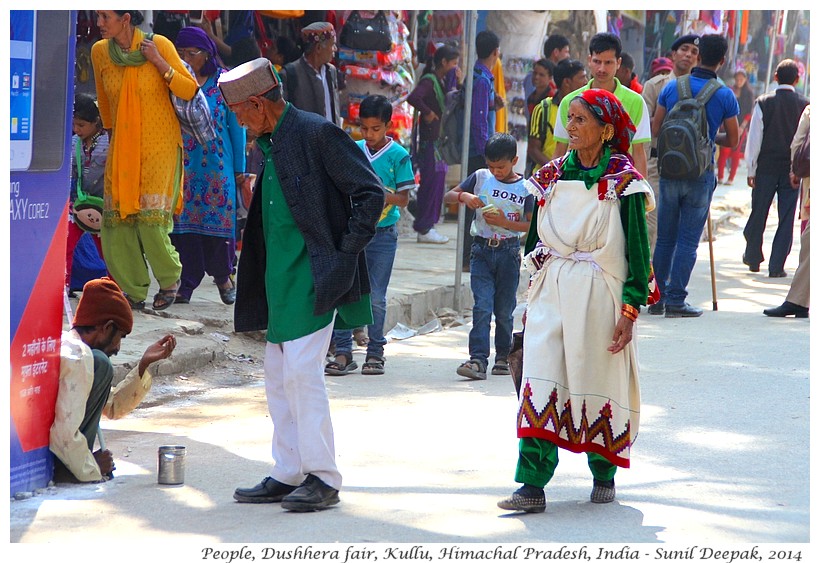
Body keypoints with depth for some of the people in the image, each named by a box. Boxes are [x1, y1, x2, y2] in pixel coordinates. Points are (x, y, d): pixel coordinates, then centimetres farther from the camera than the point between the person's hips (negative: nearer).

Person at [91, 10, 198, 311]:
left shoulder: (159, 45, -10)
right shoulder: (100, 51, 0)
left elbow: (189, 91, -7)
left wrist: (159, 62, -17)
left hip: (159, 146, -4)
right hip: (122, 149, 4)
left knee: (151, 221, -11)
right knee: (116, 222, -1)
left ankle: (169, 279, 14)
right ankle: (134, 291, 13)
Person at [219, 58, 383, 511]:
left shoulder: (317, 134, -12)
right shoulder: (270, 143, 15)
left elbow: (370, 193, -13)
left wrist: (345, 254, -14)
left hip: (312, 277, -9)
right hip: (279, 280, 9)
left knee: (302, 372, -12)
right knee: (279, 377, 10)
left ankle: (323, 478, -5)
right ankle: (288, 474, 17)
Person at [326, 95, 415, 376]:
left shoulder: (398, 156, -4)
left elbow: (403, 198, -6)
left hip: (382, 234, -3)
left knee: (376, 297, 3)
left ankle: (375, 352, 14)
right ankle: (343, 351, 4)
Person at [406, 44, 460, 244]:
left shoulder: (443, 82, 14)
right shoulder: (429, 81, -14)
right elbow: (413, 98, -31)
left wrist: (457, 83, 3)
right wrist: (427, 112, -18)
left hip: (440, 137, 9)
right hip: (428, 138, -9)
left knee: (437, 181, 11)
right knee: (431, 181, -8)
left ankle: (426, 226, 17)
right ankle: (423, 229, -3)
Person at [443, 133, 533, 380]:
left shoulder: (525, 188, -1)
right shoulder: (480, 177, 5)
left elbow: (532, 225, -3)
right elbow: (448, 196, 9)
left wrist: (505, 222, -17)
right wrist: (464, 196, -12)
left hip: (509, 251, -1)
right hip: (481, 250, 1)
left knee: (504, 310, 7)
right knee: (482, 307, -11)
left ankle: (503, 356, 23)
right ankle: (478, 359, -17)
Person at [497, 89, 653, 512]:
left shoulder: (623, 181, -5)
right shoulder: (552, 175, 8)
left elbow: (637, 249, -5)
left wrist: (630, 310, -10)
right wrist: (535, 289, 15)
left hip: (599, 294, -3)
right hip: (551, 292, 4)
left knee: (598, 380, 5)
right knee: (541, 383, -8)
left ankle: (604, 474, 26)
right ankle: (533, 485, -11)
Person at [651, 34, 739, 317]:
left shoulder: (672, 87, 0)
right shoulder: (725, 96, -6)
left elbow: (655, 129, 4)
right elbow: (732, 141, 1)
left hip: (669, 173, 2)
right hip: (700, 175, -2)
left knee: (664, 238, 12)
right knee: (688, 241, 2)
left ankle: (659, 297, 16)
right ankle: (676, 301, 1)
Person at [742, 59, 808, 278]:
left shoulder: (763, 103, -5)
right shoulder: (805, 105, -3)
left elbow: (754, 139, -4)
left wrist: (751, 169, 2)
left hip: (766, 166, 0)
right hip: (793, 168, 0)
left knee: (758, 213, 14)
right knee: (786, 217, 3)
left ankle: (753, 258, 28)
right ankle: (777, 266, 0)